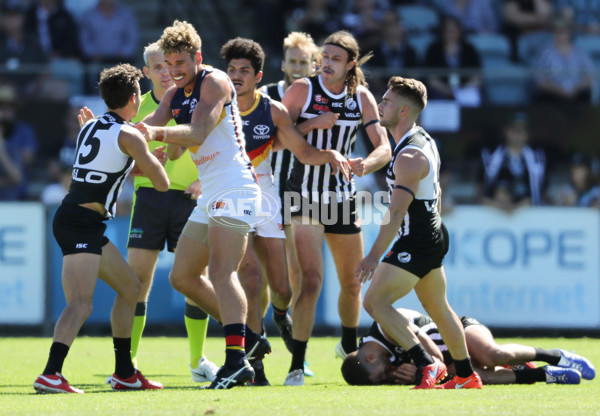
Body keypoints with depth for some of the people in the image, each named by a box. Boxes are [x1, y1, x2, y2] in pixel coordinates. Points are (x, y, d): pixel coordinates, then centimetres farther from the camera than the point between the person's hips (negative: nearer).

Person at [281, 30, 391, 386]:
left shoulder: (362, 97, 1)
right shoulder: (303, 89, -8)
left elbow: (384, 147, -3)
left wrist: (366, 164, -25)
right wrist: (312, 124, -22)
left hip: (344, 196, 4)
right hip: (305, 195, -4)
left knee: (352, 282, 14)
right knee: (311, 279, -18)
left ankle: (349, 347, 40)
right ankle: (297, 366, -15)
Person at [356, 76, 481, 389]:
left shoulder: (409, 157, -21)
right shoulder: (424, 141, 11)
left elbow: (397, 211, -27)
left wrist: (375, 255, -29)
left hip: (417, 242, -11)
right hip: (433, 234, 11)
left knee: (375, 301, -12)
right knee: (437, 307, 20)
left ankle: (426, 364, -15)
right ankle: (466, 375, 27)